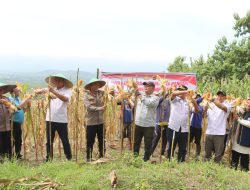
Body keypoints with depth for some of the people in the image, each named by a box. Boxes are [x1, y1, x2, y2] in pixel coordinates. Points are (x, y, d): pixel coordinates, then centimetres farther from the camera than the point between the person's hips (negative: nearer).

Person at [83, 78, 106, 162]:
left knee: (102, 140, 13)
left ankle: (101, 156, 28)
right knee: (90, 141, 6)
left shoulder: (101, 93, 4)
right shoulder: (87, 96, -5)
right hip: (91, 122, -3)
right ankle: (88, 157, 20)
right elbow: (89, 107, -17)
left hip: (101, 121, 3)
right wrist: (100, 108, -23)